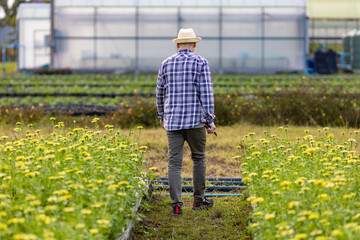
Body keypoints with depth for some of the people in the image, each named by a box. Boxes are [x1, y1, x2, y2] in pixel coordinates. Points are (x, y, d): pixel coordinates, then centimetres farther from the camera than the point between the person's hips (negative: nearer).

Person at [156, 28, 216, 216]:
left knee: (174, 162, 0)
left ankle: (176, 204, -9)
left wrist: (161, 116, 29)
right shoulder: (200, 63, -3)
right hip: (194, 120, -2)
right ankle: (198, 199, 22)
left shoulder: (166, 64, 8)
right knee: (198, 158, 15)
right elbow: (206, 93, -9)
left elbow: (160, 92, 14)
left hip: (172, 121, 2)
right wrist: (210, 120, -7)